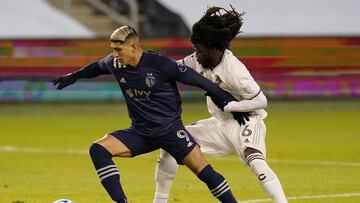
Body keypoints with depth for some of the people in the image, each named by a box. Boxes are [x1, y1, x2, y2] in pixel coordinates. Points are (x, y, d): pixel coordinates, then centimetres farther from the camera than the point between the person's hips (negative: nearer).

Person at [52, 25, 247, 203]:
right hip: (140, 132, 5)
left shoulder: (160, 64, -19)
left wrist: (228, 101, -7)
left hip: (170, 128, -5)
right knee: (98, 149, -15)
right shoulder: (115, 63, -5)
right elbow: (98, 67, 21)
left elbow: (197, 80, -11)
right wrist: (74, 76, 31)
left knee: (203, 170, -16)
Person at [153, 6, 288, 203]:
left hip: (247, 120, -8)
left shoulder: (234, 70, -26)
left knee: (255, 160, -36)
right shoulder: (200, 60, -6)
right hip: (220, 123, 8)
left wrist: (228, 105, -29)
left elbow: (260, 101, -22)